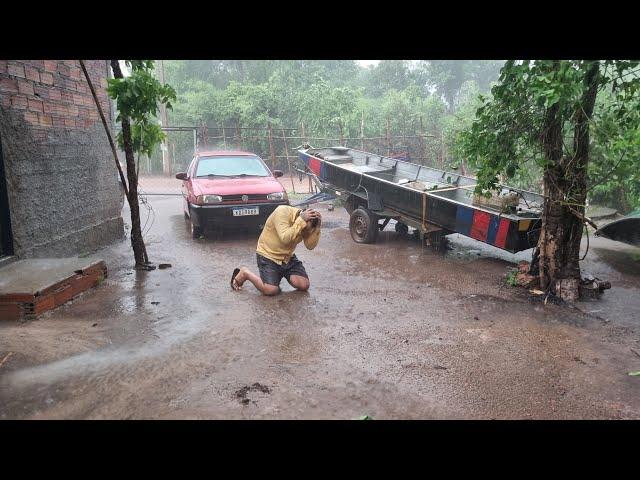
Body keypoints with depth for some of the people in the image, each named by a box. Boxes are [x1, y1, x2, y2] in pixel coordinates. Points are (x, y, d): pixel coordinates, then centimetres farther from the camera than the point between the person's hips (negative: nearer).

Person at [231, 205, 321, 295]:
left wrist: (317, 227, -24)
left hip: (288, 257, 6)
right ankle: (244, 273, 5)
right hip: (268, 255, -6)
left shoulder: (306, 224, -7)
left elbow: (310, 245, -12)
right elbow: (285, 238, -37)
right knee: (271, 290, -21)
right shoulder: (282, 212, -25)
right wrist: (301, 220, -38)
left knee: (304, 285, -9)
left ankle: (281, 274, 20)